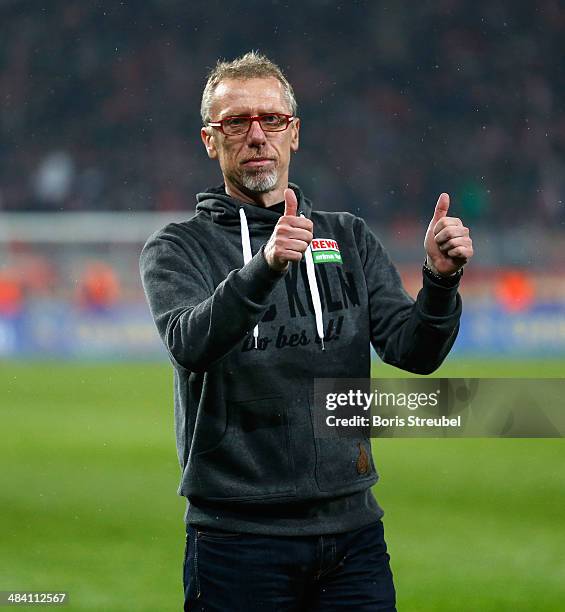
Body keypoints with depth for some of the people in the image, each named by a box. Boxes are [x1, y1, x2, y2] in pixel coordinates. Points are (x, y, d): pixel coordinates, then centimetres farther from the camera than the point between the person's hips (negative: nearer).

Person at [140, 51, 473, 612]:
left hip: (352, 529, 3)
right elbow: (190, 345, -19)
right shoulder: (177, 249, 2)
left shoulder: (350, 239, 13)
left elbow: (413, 351, 1)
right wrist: (264, 267, -35)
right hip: (238, 536, -3)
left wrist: (440, 280, -19)